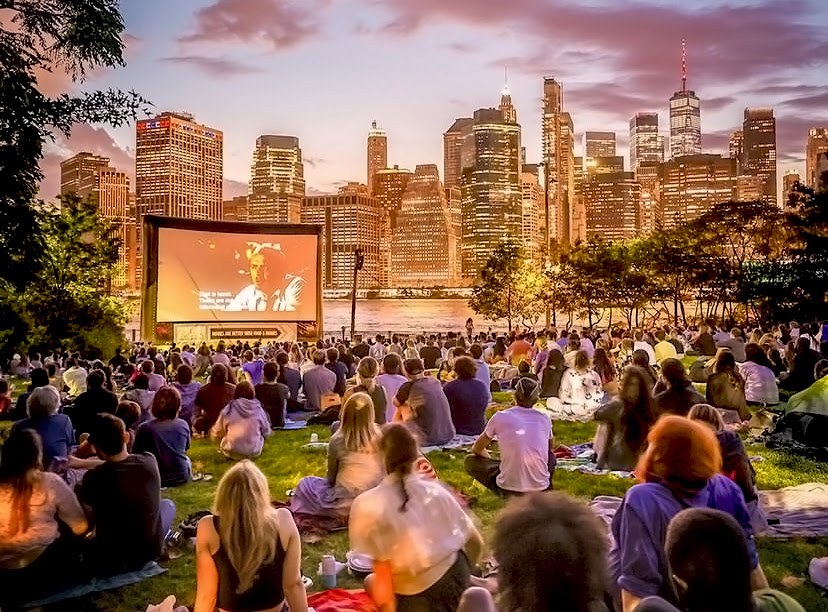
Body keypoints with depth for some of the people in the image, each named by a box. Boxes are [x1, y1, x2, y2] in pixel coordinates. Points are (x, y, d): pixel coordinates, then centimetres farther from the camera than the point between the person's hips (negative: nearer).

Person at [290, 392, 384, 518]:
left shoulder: (337, 440, -13)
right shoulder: (380, 436, -9)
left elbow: (331, 478, 1)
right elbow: (384, 472, 1)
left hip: (345, 506, -2)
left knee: (305, 483, 22)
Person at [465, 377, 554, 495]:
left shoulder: (500, 417, -4)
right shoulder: (544, 419, 3)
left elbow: (477, 449, 11)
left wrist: (493, 461, 29)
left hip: (508, 488, -4)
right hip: (540, 489, 4)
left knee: (469, 460, 17)